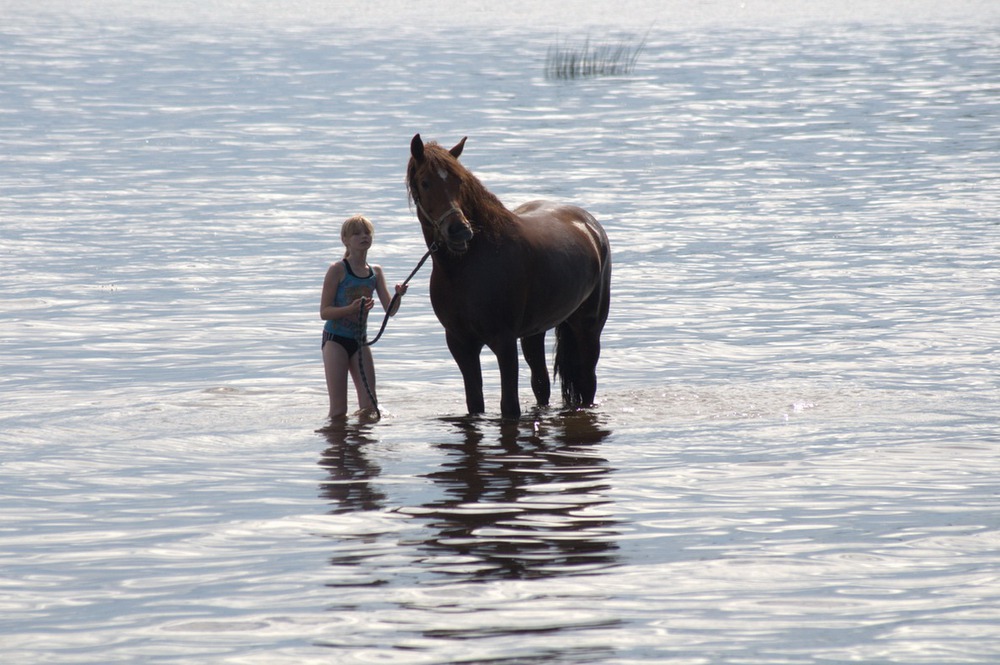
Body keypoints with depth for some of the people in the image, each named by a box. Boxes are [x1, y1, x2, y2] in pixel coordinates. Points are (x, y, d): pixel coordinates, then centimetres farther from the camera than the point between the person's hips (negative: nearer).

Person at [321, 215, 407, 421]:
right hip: (335, 339, -5)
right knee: (338, 409, -9)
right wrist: (351, 308, -29)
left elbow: (390, 310, 2)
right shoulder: (337, 270, -10)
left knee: (369, 407, 0)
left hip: (359, 341, 5)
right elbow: (324, 312, -12)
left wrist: (398, 296, -21)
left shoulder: (375, 272, 6)